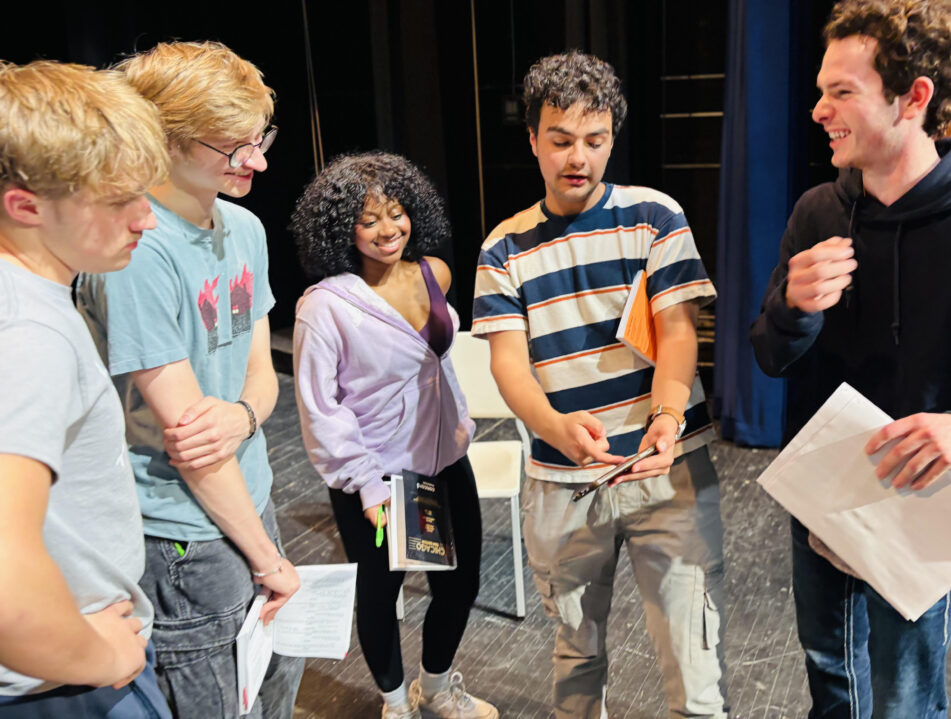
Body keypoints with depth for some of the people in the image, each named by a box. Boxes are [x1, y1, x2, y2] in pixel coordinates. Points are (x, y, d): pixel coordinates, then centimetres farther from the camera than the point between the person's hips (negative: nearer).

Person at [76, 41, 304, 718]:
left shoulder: (245, 228, 2)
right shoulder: (137, 250, -24)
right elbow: (181, 426, -22)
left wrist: (241, 415, -18)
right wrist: (268, 560, -12)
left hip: (248, 499, 8)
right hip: (184, 536, -8)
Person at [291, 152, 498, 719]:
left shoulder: (434, 275, -2)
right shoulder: (325, 305, -20)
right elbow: (320, 407, -18)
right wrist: (367, 485, -20)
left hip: (446, 462, 6)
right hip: (376, 477, -5)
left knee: (460, 585, 18)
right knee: (380, 595, 15)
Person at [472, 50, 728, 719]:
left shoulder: (653, 216, 0)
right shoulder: (506, 248, 4)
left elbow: (678, 329, -6)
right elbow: (508, 359, -6)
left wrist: (667, 416, -26)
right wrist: (556, 426, -27)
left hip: (668, 468, -2)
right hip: (560, 481, 2)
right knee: (577, 652, 19)